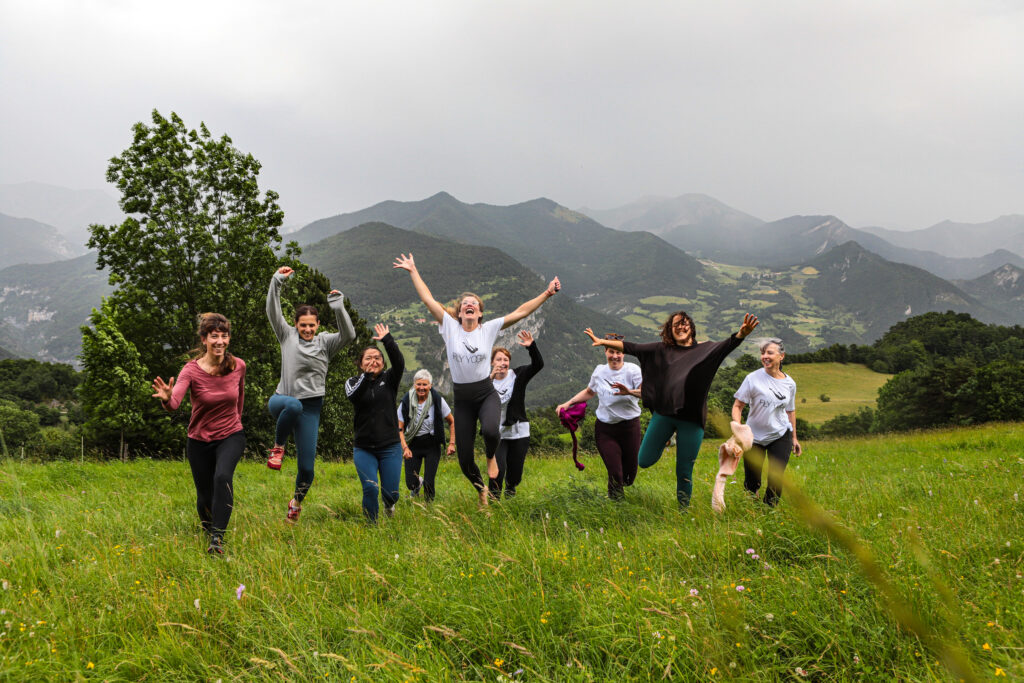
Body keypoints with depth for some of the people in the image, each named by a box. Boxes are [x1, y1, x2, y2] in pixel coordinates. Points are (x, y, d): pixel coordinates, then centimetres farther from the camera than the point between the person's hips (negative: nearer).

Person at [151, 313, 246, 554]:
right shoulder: (191, 370, -19)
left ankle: (218, 537, -25)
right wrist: (167, 399, -58)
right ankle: (208, 528, 44)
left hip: (231, 436, 0)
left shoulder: (238, 366, -10)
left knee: (223, 476, -30)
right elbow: (174, 403, -35)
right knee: (205, 498, 8)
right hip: (200, 441, 0)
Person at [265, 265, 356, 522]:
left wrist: (338, 308, -21)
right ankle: (278, 447, -16)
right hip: (283, 399, -1)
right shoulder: (287, 336, 8)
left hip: (311, 408, 1)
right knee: (293, 405, -42)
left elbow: (349, 334, -10)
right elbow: (273, 311, -1)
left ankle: (297, 501, 29)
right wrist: (277, 282, -11)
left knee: (306, 466, -1)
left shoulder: (325, 342, 7)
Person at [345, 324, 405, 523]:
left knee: (391, 493, -1)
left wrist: (387, 340, -26)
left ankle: (389, 505, 35)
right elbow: (353, 396, -17)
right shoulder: (353, 382, 6)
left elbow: (399, 362, -15)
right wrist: (366, 375, -26)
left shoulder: (389, 379, 5)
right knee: (370, 489, -14)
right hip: (363, 449, 0)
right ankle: (371, 525, 6)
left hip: (390, 447, 0)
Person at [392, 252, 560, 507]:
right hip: (462, 400, 1)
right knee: (464, 460, 2)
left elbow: (521, 312, -3)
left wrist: (547, 294, -8)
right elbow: (428, 299, -1)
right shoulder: (450, 327, -1)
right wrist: (413, 271, 1)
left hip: (487, 394, -1)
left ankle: (491, 457, 4)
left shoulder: (489, 329, 0)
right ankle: (481, 490, 34)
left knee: (490, 430, -35)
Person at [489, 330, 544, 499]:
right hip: (497, 433, -1)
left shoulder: (517, 375, -1)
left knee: (515, 473, 11)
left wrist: (531, 346, -31)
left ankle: (510, 488, 44)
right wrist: (491, 379, -27)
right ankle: (493, 497, 4)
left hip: (519, 433, 1)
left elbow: (538, 365, -15)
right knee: (498, 469, -17)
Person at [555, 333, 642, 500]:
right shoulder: (599, 371, 6)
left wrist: (629, 392, -44)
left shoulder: (632, 370, -8)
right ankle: (616, 503, 18)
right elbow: (589, 392, 26)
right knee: (614, 473, -6)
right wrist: (568, 403, 17)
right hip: (605, 428, 2)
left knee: (630, 470, 7)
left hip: (629, 426, -2)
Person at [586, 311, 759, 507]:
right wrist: (603, 341, 4)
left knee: (684, 472, 3)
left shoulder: (704, 350, 3)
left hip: (691, 420, -2)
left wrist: (741, 334, -36)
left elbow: (726, 346, -15)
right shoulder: (662, 349, 9)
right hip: (663, 413, 2)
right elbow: (633, 348, 8)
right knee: (645, 461, 7)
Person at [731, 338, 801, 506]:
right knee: (751, 482, 4)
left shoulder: (789, 384, 1)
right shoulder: (753, 378, -10)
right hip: (754, 436, -1)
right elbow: (737, 406, -8)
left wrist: (794, 438, 21)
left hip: (780, 435, 2)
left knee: (776, 478, -8)